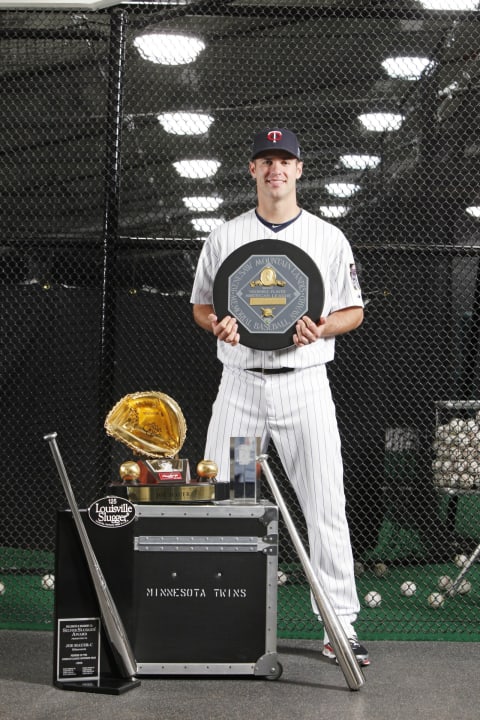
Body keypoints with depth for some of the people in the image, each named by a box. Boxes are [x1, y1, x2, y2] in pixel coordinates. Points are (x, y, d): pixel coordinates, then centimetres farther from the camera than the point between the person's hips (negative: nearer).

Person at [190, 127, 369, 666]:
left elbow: (354, 310, 10)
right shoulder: (223, 237, 10)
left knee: (326, 506, -4)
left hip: (305, 384, -1)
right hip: (240, 384, 1)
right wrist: (218, 324, -9)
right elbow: (200, 304, 14)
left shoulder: (329, 238, 7)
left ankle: (340, 626, 5)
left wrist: (321, 328, -12)